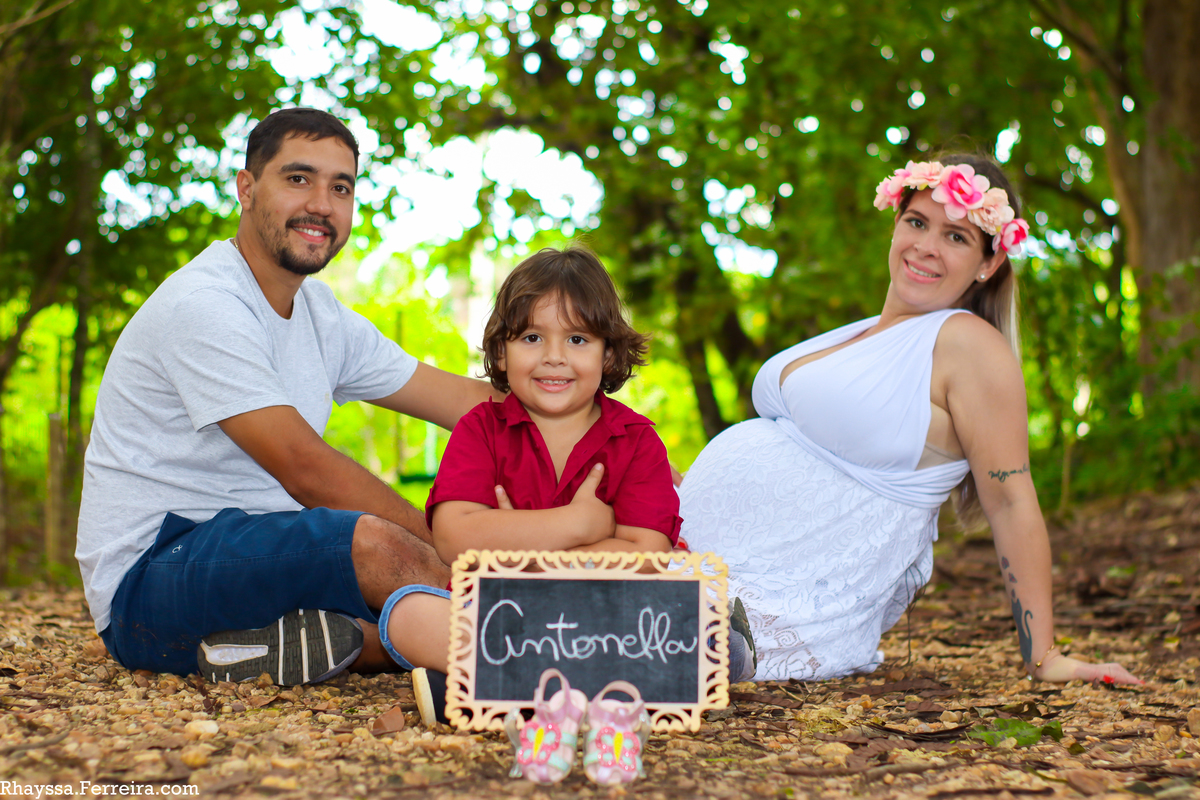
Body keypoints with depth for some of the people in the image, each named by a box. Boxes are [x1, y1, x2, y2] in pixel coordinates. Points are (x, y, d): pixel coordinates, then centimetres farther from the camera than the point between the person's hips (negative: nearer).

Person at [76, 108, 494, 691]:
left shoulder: (322, 316, 13)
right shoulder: (202, 307, -16)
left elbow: (469, 403, 12)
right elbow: (306, 471, -22)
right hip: (150, 572, -9)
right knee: (374, 542, -35)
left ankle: (262, 643, -12)